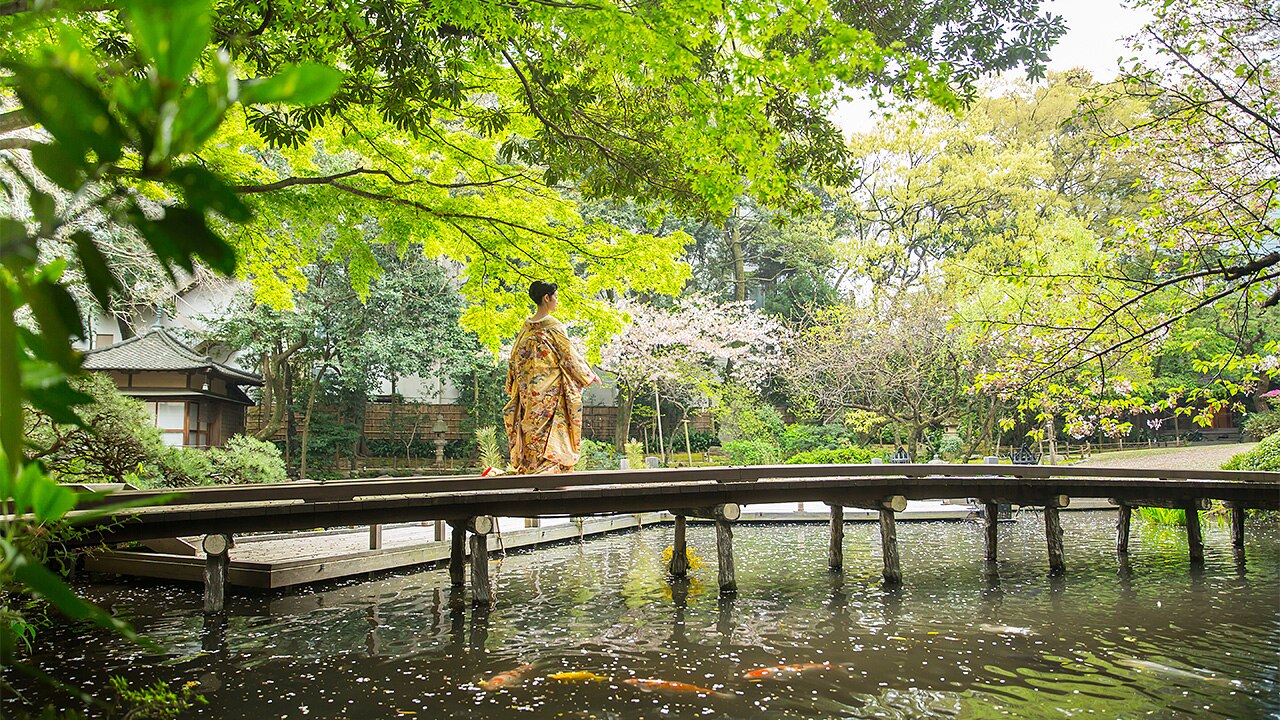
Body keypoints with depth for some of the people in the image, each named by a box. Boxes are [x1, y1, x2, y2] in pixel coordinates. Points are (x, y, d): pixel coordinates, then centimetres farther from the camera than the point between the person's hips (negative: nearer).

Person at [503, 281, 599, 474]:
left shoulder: (526, 326, 7)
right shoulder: (553, 326, -11)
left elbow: (516, 357, 13)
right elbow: (569, 356, -8)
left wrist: (514, 387, 24)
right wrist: (590, 376, 4)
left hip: (528, 390, 6)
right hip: (550, 388, -6)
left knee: (532, 430, 10)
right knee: (553, 432, -3)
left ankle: (528, 470, 11)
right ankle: (550, 471, -7)